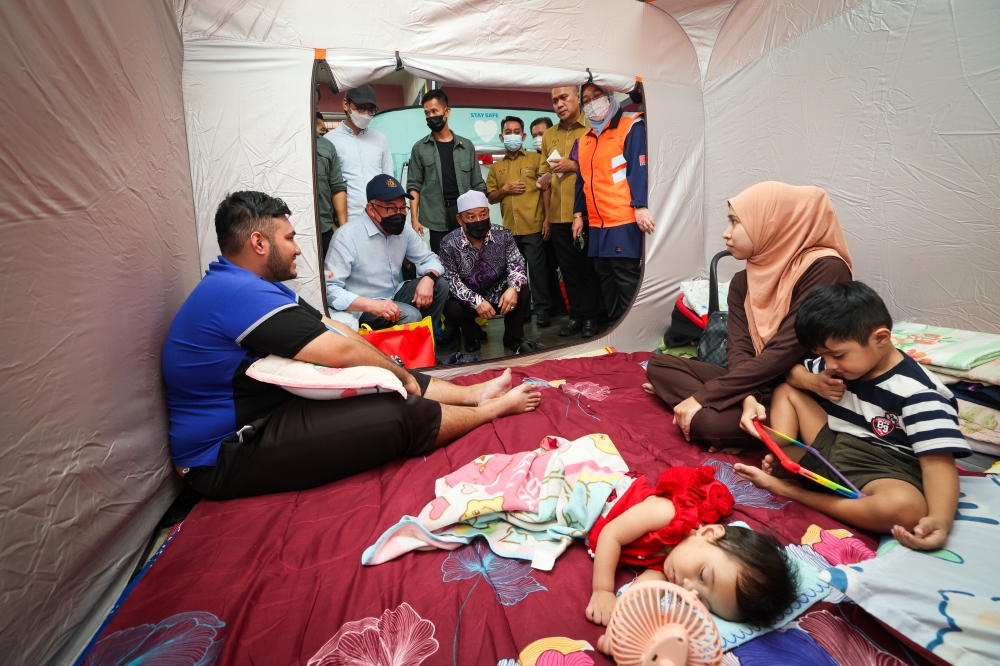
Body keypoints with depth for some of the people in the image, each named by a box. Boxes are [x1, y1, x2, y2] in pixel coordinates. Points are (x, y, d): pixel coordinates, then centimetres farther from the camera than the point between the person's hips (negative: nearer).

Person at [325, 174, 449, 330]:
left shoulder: (404, 230, -1)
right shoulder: (347, 236, -21)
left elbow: (430, 258, 8)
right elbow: (329, 289, -25)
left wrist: (428, 278, -17)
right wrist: (371, 304, -38)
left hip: (393, 296, 7)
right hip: (362, 309, -7)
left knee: (440, 285, -8)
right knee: (410, 316, -29)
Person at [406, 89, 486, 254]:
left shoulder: (467, 146, 11)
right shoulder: (419, 148, 8)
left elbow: (478, 185, 11)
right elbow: (414, 186, 5)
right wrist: (414, 218, -6)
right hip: (437, 218, -1)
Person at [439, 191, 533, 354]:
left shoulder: (503, 236, -9)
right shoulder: (449, 244, -15)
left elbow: (516, 264, -12)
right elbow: (451, 280, -17)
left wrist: (513, 287, -35)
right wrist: (476, 301, -30)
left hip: (499, 296, 2)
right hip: (468, 301, -1)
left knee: (523, 292, -26)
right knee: (451, 308, -31)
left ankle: (513, 338, 0)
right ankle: (472, 336, 5)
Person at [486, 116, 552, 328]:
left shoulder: (536, 159, 5)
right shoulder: (496, 167, 16)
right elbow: (491, 198, 15)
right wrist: (505, 189, -5)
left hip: (533, 227, -4)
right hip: (509, 229, 4)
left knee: (537, 268, -4)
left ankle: (542, 310, 4)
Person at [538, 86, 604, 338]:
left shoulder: (593, 129, 1)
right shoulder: (548, 135, 15)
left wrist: (575, 166, -12)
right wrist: (546, 215, 14)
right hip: (558, 216, 5)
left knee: (589, 268, 1)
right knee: (568, 269, 9)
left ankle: (592, 316, 13)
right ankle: (577, 315, 19)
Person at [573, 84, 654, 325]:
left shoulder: (631, 127, -1)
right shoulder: (584, 140, 19)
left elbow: (639, 168, -12)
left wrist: (640, 206, -21)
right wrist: (578, 214, 16)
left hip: (624, 222, -7)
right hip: (597, 225, 8)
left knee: (628, 283, -5)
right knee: (606, 281, 13)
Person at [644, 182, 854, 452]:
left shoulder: (825, 269, -17)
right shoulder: (743, 281, 6)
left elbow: (784, 352, -24)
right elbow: (739, 349, -5)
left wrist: (702, 395, -23)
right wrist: (748, 398, -26)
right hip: (757, 383, 8)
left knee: (710, 422, -33)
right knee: (659, 364, -4)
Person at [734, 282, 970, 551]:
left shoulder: (916, 392, -19)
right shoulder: (841, 362, 0)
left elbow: (938, 460, -26)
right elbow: (792, 370, 15)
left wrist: (939, 521, -41)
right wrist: (811, 381, -9)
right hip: (830, 448, 7)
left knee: (906, 508, -41)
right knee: (786, 391, 8)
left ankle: (786, 489, -24)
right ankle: (781, 463, -15)